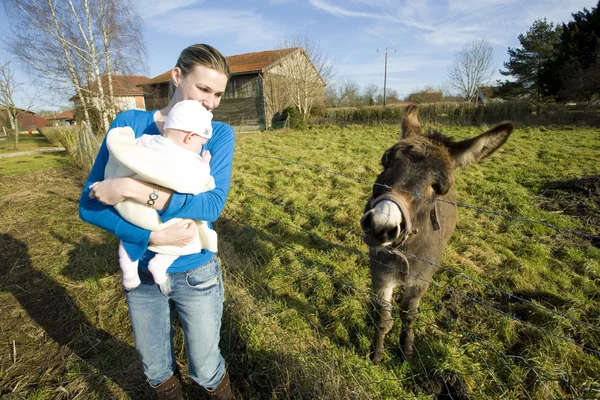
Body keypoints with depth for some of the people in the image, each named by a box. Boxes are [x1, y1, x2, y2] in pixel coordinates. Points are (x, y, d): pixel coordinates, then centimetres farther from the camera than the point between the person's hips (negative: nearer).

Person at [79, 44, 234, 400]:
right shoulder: (130, 123, -8)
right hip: (142, 273, 2)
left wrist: (133, 189, -30)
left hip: (195, 274, -1)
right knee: (157, 371, 25)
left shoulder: (220, 134, -11)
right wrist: (153, 237, -22)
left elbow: (213, 204, -24)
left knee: (205, 370, 19)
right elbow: (89, 205, -10)